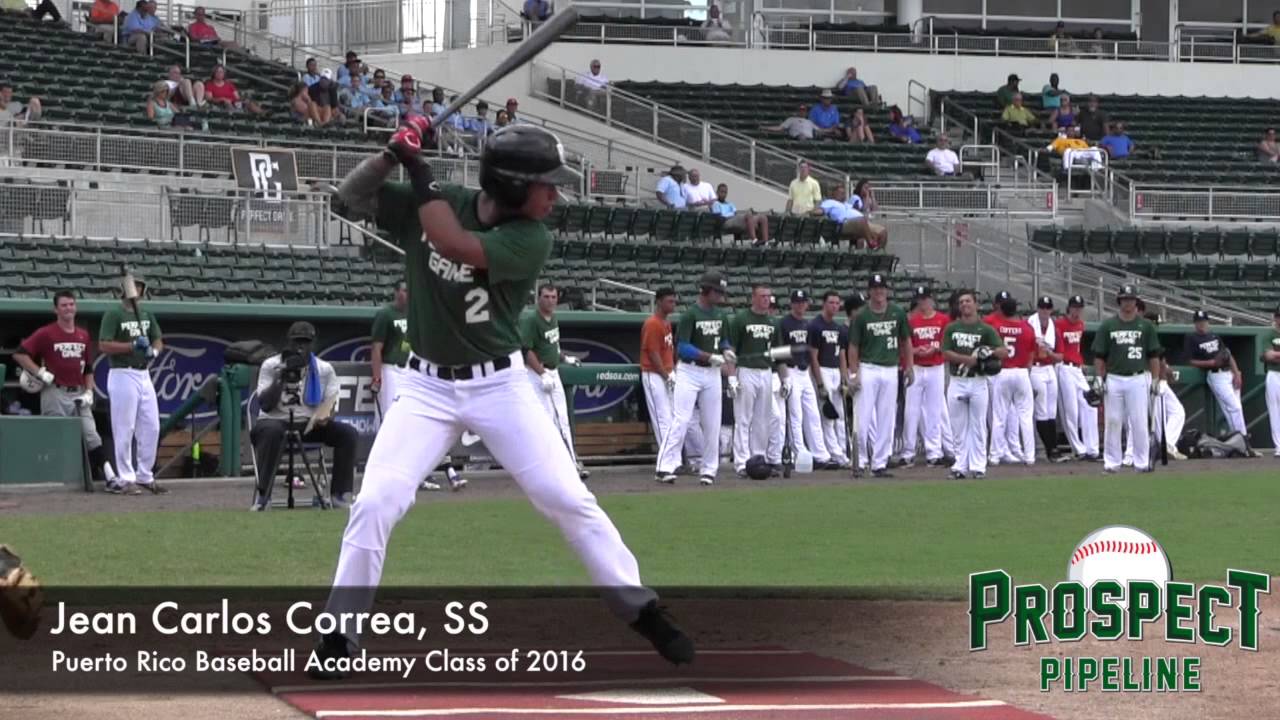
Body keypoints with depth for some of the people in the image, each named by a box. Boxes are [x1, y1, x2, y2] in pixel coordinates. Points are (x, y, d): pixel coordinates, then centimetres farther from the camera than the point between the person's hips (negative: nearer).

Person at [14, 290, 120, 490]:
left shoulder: (83, 335, 14)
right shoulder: (46, 334, -4)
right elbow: (19, 354, -9)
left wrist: (89, 392, 8)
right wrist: (40, 373, -12)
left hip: (79, 395, 5)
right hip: (55, 395, -5)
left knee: (92, 438, -2)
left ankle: (112, 480, -8)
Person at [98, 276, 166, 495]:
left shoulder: (147, 314, 15)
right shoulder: (113, 314, -5)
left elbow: (158, 340, 21)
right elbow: (103, 345, -13)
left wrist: (154, 350, -3)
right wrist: (133, 346, -21)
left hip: (144, 376, 7)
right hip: (123, 376, -7)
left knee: (152, 428, 7)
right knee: (124, 430, -5)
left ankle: (145, 476, 17)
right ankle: (126, 479, 0)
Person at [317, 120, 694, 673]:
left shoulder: (531, 239, -13)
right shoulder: (435, 202, -6)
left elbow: (454, 244, -28)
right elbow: (350, 197, -5)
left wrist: (419, 171, -22)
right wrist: (393, 154, -20)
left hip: (500, 385, -1)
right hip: (428, 385, 1)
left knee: (569, 499, -4)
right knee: (375, 504, -13)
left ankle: (641, 610, 10)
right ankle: (339, 636, -1)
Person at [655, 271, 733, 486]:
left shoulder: (721, 315, 10)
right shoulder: (689, 315, -11)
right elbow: (682, 348, -17)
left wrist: (727, 352, -4)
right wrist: (711, 357, -22)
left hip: (712, 374, 6)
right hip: (689, 372, -6)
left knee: (712, 424, 7)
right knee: (680, 421, -12)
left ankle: (709, 469, 15)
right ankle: (665, 467, -13)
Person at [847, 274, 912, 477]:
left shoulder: (898, 314, 7)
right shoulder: (862, 317, -1)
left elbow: (905, 341, 15)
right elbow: (853, 346, 0)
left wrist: (909, 367, 9)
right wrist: (853, 374, -7)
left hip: (891, 370, 3)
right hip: (868, 370, -3)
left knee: (886, 420, 4)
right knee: (864, 417, -8)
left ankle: (880, 463, 8)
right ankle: (860, 460, 0)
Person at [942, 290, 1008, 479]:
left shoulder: (986, 329, 2)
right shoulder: (951, 328, 7)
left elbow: (1004, 351, -3)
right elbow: (946, 353, -3)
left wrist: (988, 352, -20)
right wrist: (968, 359, -14)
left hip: (978, 382, -2)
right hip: (957, 382, 2)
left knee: (978, 426, -1)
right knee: (958, 427, 3)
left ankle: (978, 467, 2)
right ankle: (960, 465, 8)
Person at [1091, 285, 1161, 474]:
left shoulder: (1146, 325, 7)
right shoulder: (1107, 325, 7)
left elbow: (1153, 356, 8)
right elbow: (1099, 356, 7)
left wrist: (1155, 380, 2)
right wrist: (1099, 379, -1)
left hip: (1138, 379, -1)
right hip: (1113, 379, 1)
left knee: (1139, 422, -3)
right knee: (1113, 422, 2)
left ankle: (1142, 462, 3)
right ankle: (1111, 462, 8)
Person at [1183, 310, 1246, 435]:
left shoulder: (1214, 335, 16)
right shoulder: (1191, 339, 0)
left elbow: (1228, 354, 14)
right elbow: (1191, 361, -4)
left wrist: (1237, 374, 2)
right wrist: (1211, 363, -17)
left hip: (1230, 373, 6)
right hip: (1216, 376, -6)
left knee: (1235, 408, 6)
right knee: (1233, 407, -13)